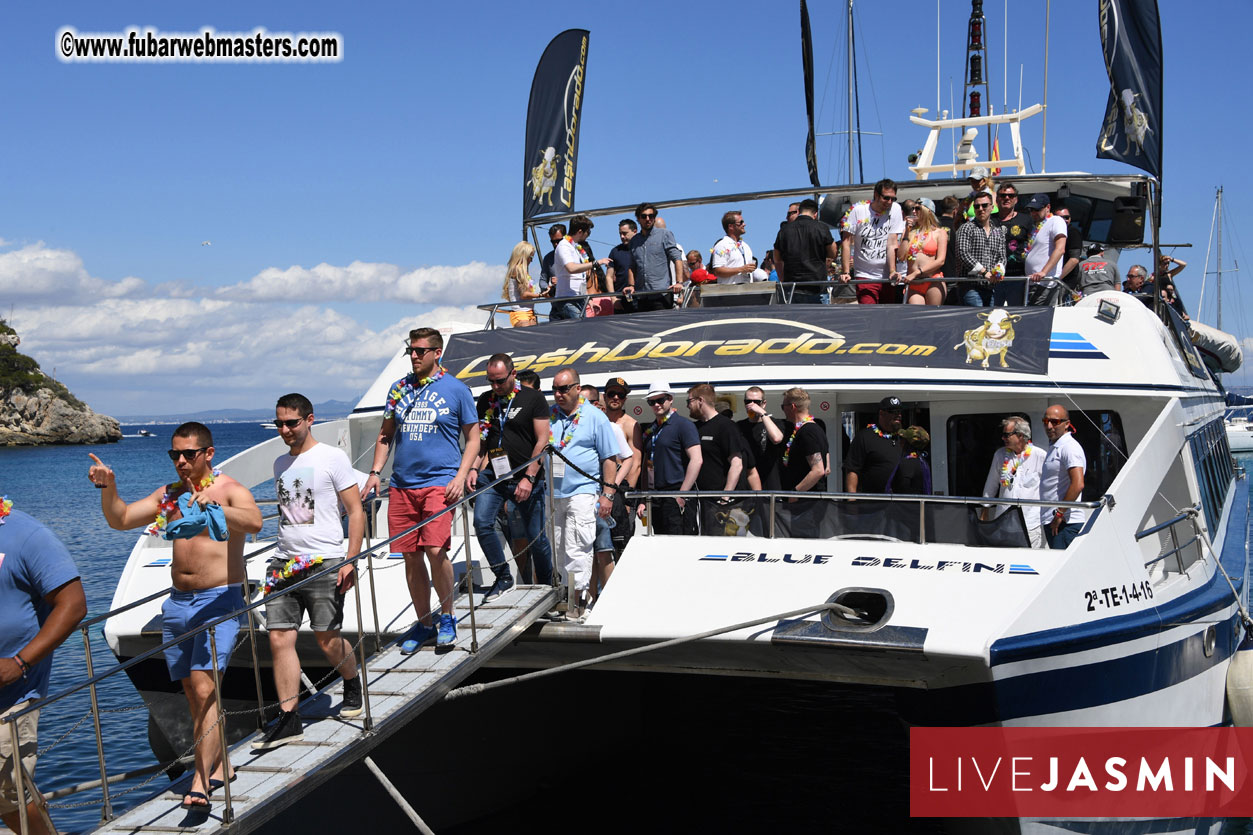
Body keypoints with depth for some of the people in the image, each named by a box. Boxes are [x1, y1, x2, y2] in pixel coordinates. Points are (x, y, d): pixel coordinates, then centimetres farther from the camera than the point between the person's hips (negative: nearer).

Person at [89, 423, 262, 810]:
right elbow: (120, 519, 10)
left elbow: (254, 521, -28)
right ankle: (218, 765, 26)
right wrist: (108, 488, -9)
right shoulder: (169, 494, 12)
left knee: (204, 687, -17)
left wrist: (214, 507, -45)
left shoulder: (230, 490, -7)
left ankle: (200, 782, -20)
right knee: (193, 691, 12)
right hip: (178, 603, 7)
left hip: (219, 601, -7)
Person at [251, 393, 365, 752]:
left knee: (327, 639, -1)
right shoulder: (280, 464, 16)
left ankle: (353, 688, 28)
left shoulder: (333, 457, -2)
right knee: (279, 638, -3)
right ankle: (288, 719, 0)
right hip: (284, 562, 6)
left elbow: (356, 511, -4)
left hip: (324, 562, -6)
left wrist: (350, 561, -12)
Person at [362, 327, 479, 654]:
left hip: (439, 482, -5)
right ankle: (423, 623, 20)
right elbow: (386, 435, 19)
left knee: (435, 550, -18)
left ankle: (447, 617, 1)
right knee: (411, 556, 6)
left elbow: (473, 438, 4)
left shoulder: (456, 389, 1)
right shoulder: (399, 388, 13)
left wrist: (461, 477, -8)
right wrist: (375, 473, 7)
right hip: (402, 485, 5)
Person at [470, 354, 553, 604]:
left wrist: (529, 478, -15)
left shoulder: (533, 399, -4)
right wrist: (474, 468, 0)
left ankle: (547, 585, 22)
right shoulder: (485, 401, 9)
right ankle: (503, 576, -3)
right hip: (492, 475, 3)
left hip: (526, 478, -3)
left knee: (535, 536, 2)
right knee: (481, 522, -17)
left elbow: (542, 441, -8)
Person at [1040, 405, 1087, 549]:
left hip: (1065, 523, -10)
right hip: (1052, 522, 10)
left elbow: (1078, 484, -23)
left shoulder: (1069, 447, -12)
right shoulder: (1054, 448, 21)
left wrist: (1060, 513, -19)